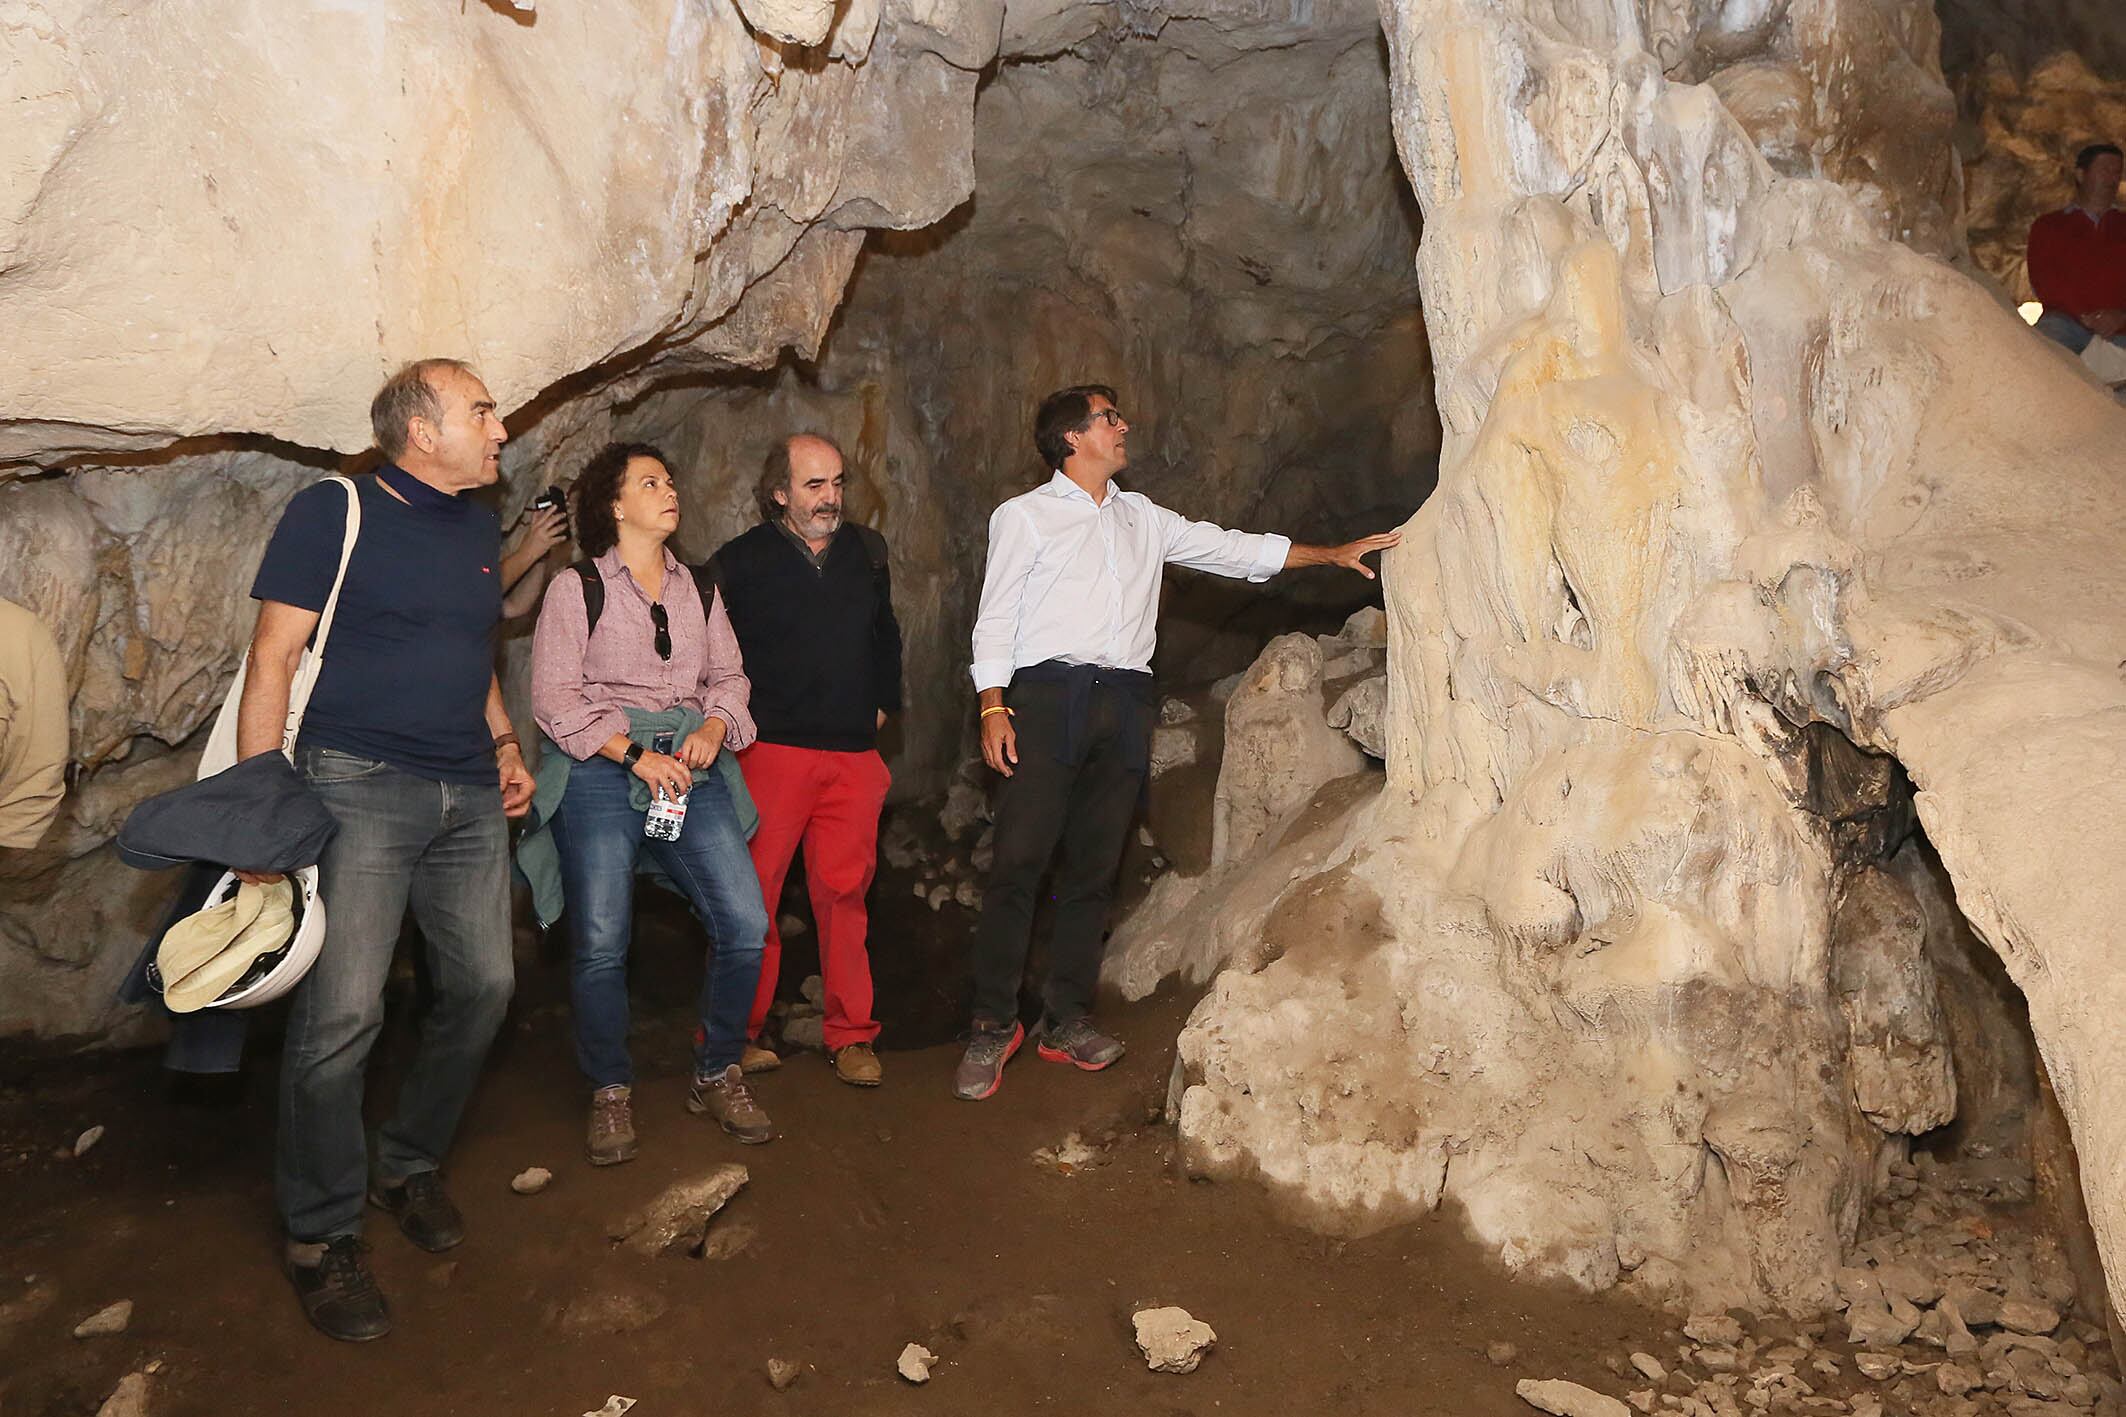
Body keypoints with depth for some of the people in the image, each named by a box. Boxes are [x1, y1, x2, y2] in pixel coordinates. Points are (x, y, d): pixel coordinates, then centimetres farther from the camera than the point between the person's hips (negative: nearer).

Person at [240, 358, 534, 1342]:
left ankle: (410, 1166, 28)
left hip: (469, 798, 7)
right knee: (342, 1012, -10)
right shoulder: (331, 513, -4)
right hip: (359, 785, -6)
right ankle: (320, 1234, 7)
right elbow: (272, 659, -7)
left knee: (483, 985, 6)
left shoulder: (479, 529, 17)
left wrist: (504, 743, 13)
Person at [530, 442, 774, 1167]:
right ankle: (611, 1094, 14)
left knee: (745, 924, -8)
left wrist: (712, 729, -5)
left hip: (690, 767, 4)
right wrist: (635, 755, -13)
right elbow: (554, 697, -3)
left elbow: (729, 676, 16)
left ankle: (717, 1076, 12)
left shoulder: (698, 590, 18)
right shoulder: (576, 589, 4)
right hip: (602, 770, -3)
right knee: (600, 942, -8)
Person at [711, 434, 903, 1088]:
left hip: (854, 754, 4)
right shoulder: (740, 561, 1)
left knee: (845, 892, 4)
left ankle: (851, 1035, 13)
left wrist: (882, 704, 18)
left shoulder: (866, 552, 14)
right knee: (753, 894, -4)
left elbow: (886, 635, 26)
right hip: (771, 751, -3)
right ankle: (737, 1034, 8)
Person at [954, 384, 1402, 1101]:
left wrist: (1335, 553, 15)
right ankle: (993, 1024, -2)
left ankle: (1067, 1021, 11)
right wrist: (993, 708, -10)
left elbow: (1232, 549, 20)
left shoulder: (1142, 518, 21)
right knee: (1018, 860, -10)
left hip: (1124, 704, 5)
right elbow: (995, 619, 3)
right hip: (1048, 695, -4)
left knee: (1094, 866, 4)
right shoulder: (1023, 516, 8)